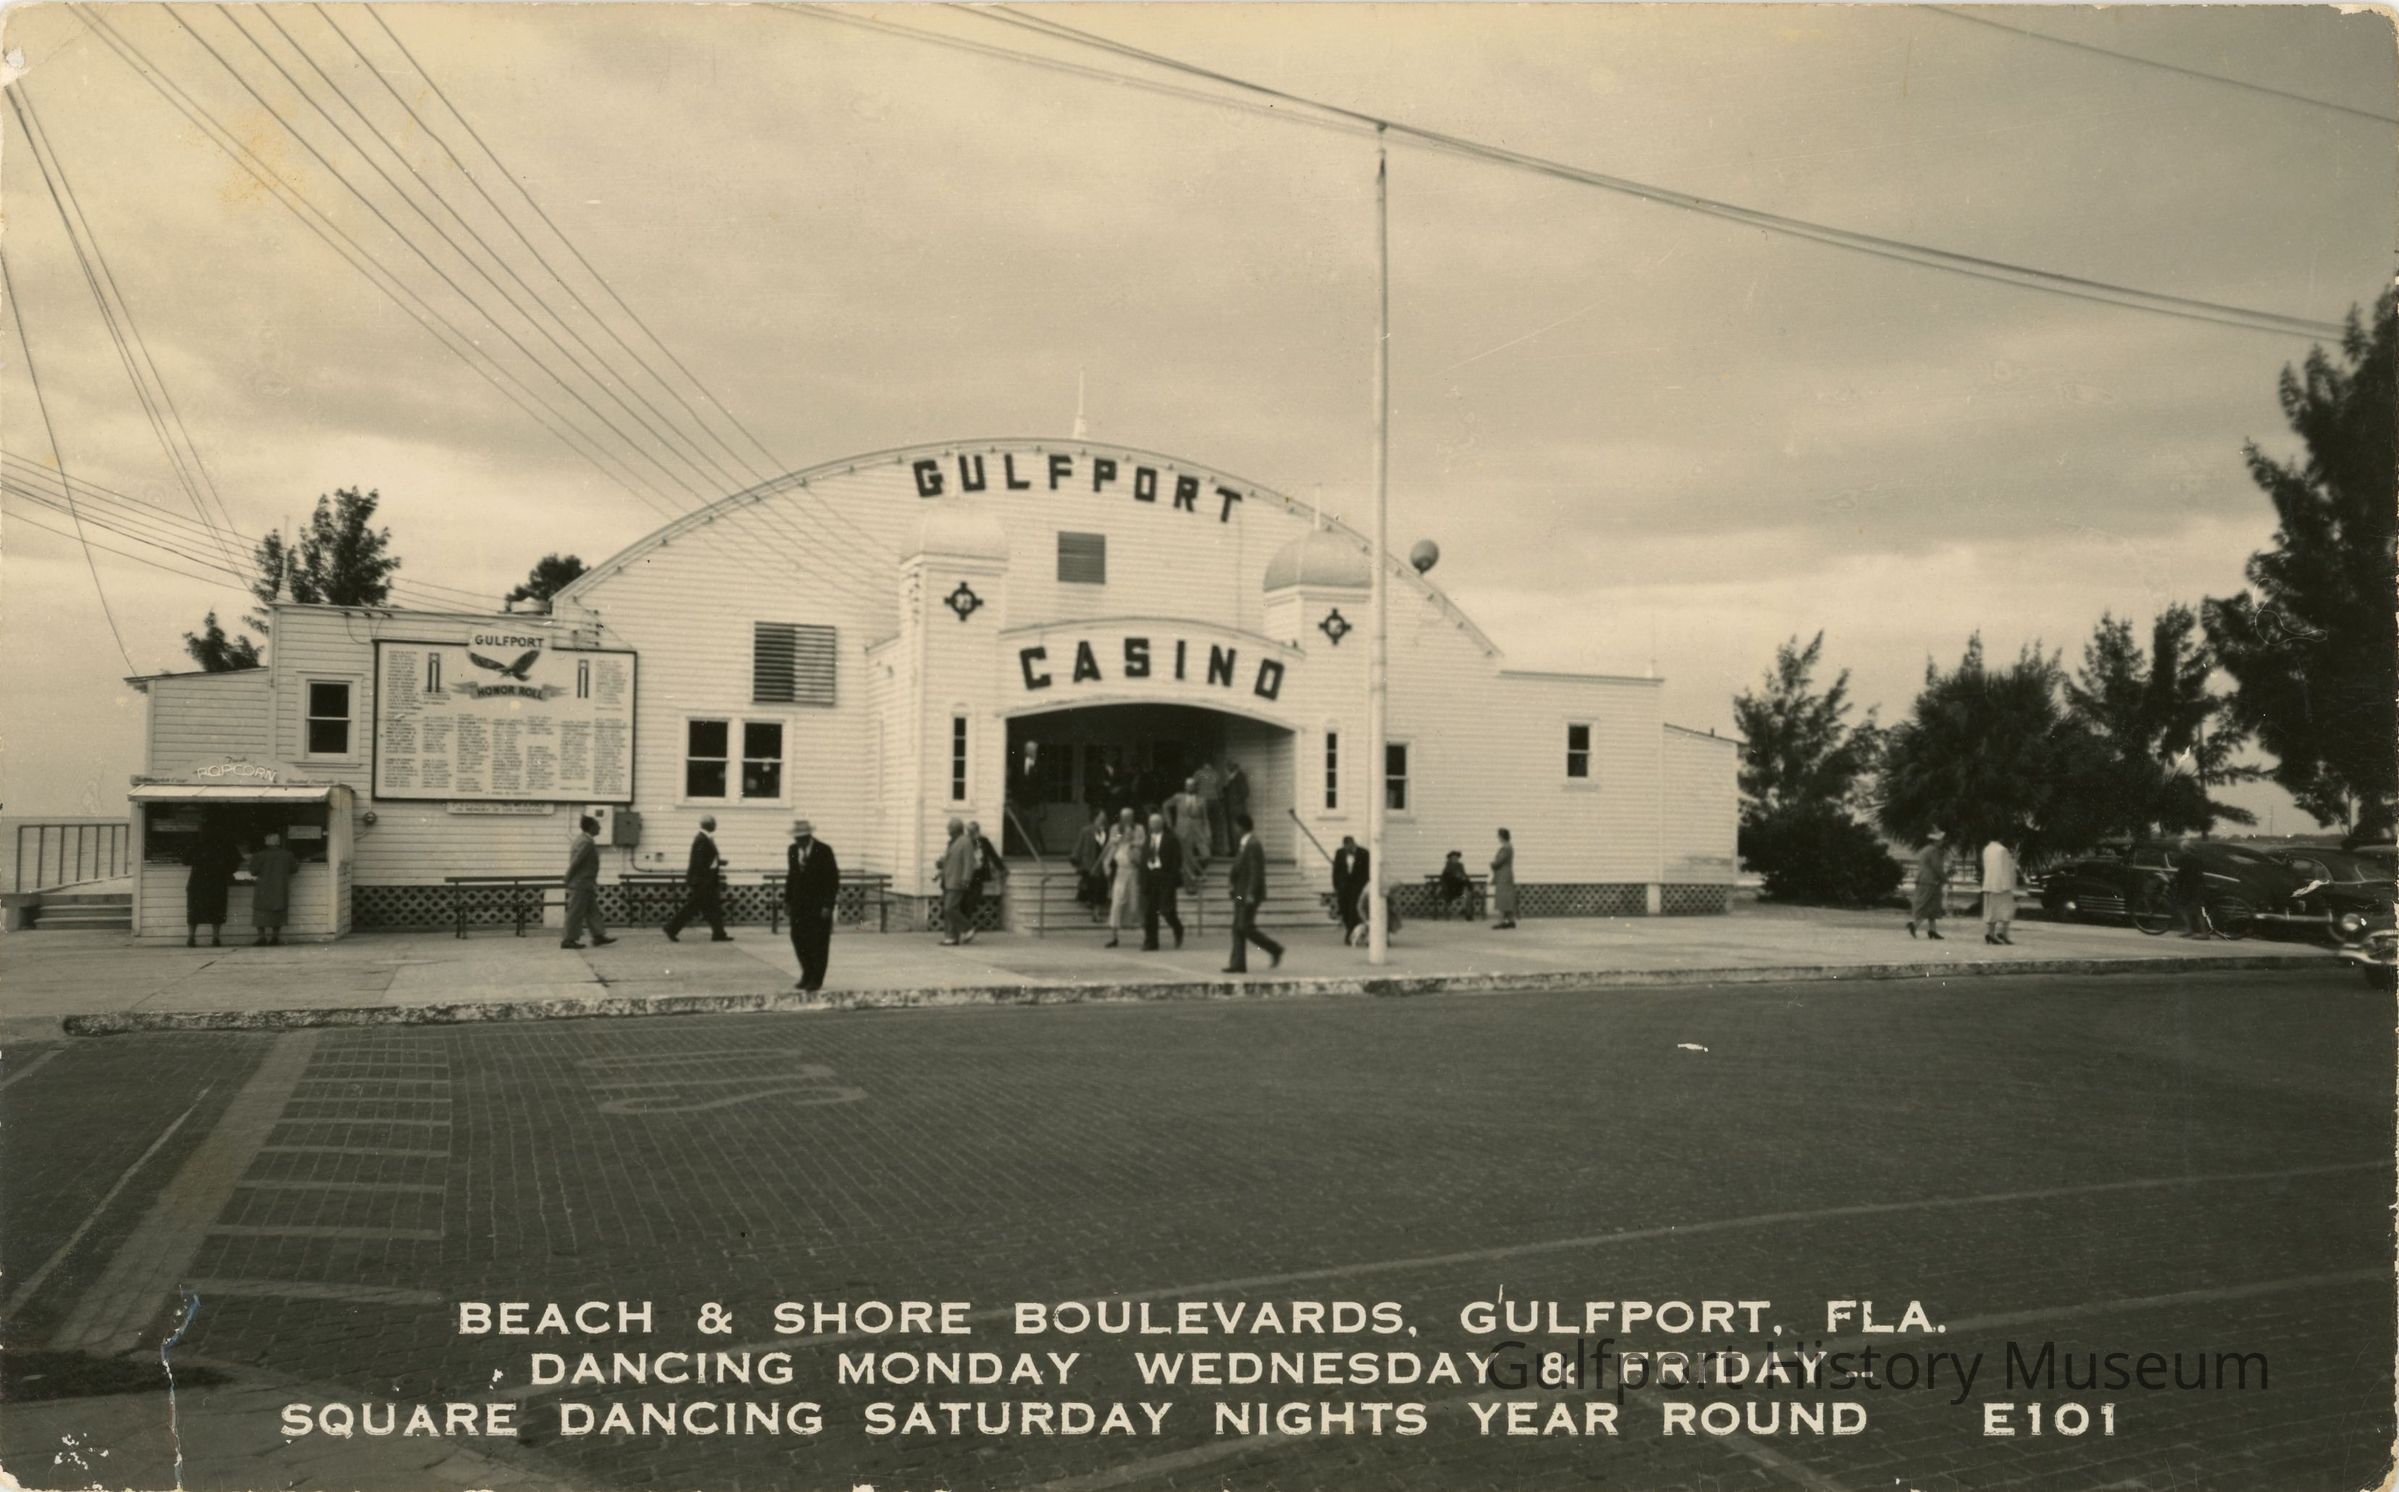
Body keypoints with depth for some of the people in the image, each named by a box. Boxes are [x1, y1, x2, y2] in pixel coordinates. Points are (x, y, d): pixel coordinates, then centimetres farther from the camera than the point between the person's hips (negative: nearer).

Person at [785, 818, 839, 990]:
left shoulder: (824, 851, -11)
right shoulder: (792, 850, 5)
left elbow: (833, 878, -10)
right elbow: (791, 876, 14)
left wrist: (828, 905, -14)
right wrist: (787, 900, 7)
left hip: (819, 903, -5)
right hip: (799, 902, 5)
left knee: (818, 942, -2)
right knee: (798, 938, 4)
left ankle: (816, 980, 7)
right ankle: (807, 975, 17)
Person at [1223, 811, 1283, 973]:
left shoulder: (1253, 845, -16)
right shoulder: (1243, 844, 14)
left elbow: (1256, 871, -20)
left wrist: (1251, 894, -24)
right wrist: (1231, 876, 6)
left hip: (1249, 894, -10)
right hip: (1240, 893, 10)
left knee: (1245, 927, -10)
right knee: (1238, 929, 6)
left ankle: (1275, 950, 2)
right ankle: (1238, 963, 6)